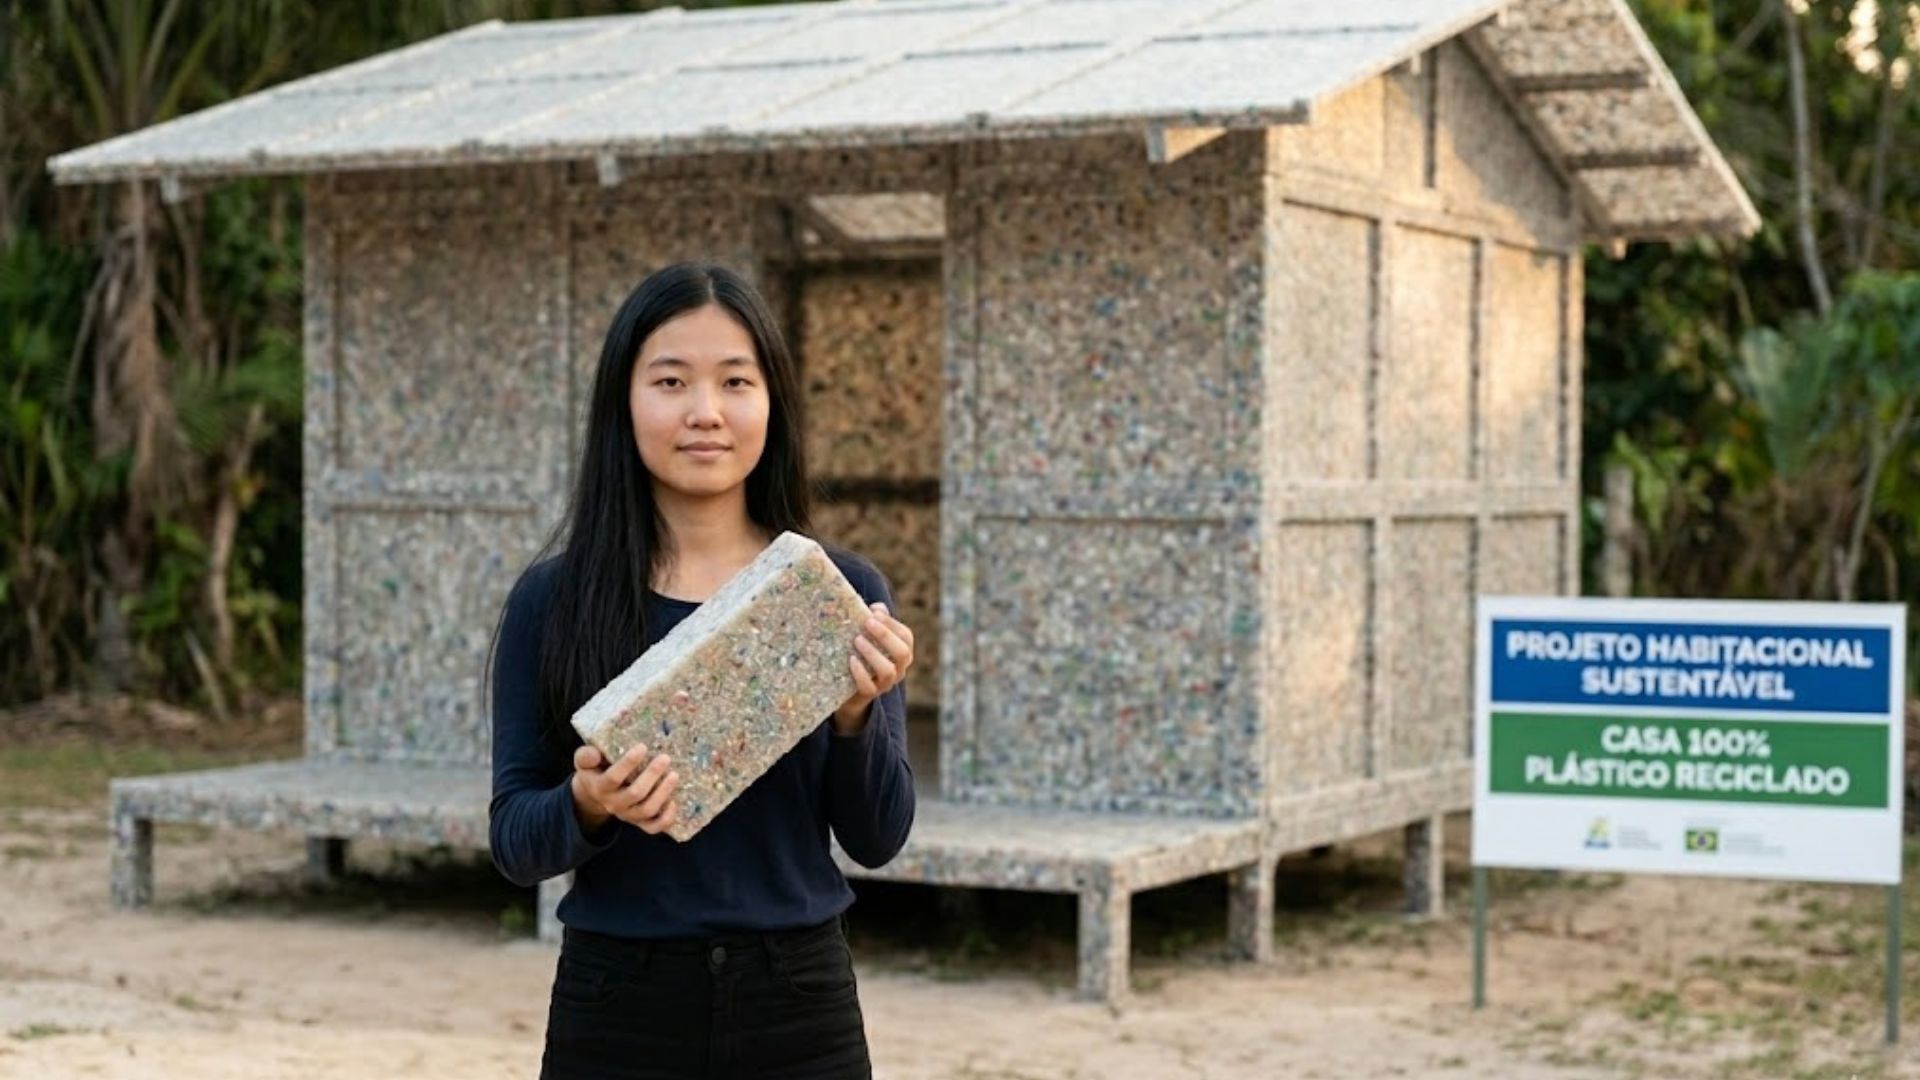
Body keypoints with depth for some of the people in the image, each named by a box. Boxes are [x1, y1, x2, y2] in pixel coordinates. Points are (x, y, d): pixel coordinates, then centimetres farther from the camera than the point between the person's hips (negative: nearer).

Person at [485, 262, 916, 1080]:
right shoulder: (554, 598, -4)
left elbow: (877, 839, -2)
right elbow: (513, 841, -3)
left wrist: (857, 714, -18)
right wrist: (587, 808, -22)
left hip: (798, 1013, 1)